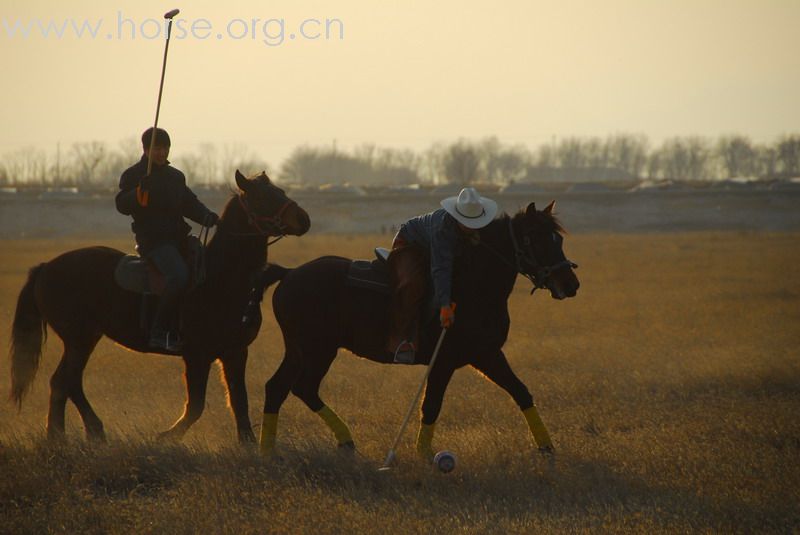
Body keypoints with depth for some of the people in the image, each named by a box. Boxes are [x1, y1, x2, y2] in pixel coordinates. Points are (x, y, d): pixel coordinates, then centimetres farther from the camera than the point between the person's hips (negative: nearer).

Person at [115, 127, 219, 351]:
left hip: (179, 238, 8)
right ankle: (159, 332, -27)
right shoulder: (133, 175, 2)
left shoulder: (176, 177, 20)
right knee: (179, 276, -32)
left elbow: (190, 204, 19)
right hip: (153, 240, -7)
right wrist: (139, 193, -27)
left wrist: (207, 217, 0)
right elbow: (122, 205, -9)